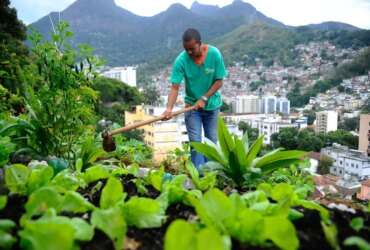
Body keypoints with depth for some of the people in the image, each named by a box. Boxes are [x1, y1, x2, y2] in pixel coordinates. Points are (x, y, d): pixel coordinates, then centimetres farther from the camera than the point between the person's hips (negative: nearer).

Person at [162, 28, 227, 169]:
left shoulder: (214, 54, -17)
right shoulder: (181, 60, -19)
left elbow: (219, 81, -12)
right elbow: (175, 87, -22)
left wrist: (204, 98, -20)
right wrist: (169, 108, -36)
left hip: (212, 104, 1)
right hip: (192, 105, -1)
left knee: (212, 140, 10)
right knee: (195, 141, -5)